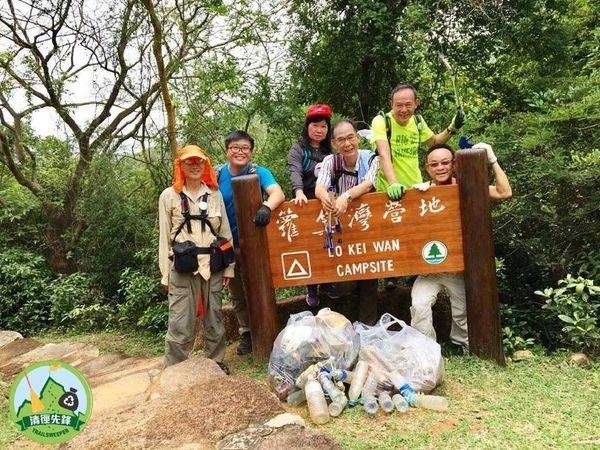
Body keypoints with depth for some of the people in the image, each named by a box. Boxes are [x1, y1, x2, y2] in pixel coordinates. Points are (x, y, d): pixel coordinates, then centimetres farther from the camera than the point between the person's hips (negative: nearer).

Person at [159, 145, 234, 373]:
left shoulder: (214, 194, 8)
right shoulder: (169, 196, 3)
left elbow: (226, 232, 9)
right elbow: (164, 238, 3)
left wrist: (229, 268, 6)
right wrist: (165, 274, 0)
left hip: (213, 266, 3)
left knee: (214, 318, 13)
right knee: (180, 324, -2)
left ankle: (216, 361, 29)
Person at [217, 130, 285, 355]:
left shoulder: (258, 172, -11)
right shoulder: (217, 175, -3)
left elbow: (278, 193, -27)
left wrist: (266, 207, -49)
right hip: (227, 245, 3)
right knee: (237, 295, 15)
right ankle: (246, 334, 32)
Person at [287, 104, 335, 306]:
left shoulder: (331, 150, 16)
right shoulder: (297, 149, 0)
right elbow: (295, 172, -19)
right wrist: (299, 192, -37)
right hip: (306, 204, -3)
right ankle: (312, 290, 9)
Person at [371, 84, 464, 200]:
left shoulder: (418, 121, 2)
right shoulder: (381, 121, -14)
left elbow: (434, 142, 20)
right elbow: (384, 155, -27)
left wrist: (452, 128, 4)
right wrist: (392, 183, -41)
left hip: (416, 187, 5)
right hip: (390, 190, -4)